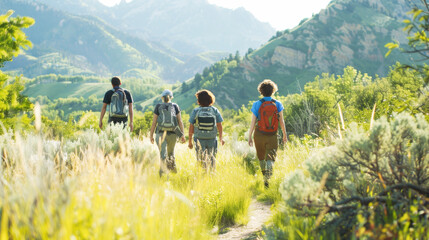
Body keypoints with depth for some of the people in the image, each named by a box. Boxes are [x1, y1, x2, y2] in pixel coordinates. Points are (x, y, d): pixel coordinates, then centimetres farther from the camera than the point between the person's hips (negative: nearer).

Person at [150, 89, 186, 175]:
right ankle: (172, 166, 3)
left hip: (161, 133, -1)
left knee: (163, 154, -4)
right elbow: (180, 121, 0)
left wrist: (151, 136, 7)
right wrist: (182, 135, -1)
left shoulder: (158, 107, 3)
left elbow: (154, 122, 1)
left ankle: (163, 173, -20)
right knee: (171, 153, 23)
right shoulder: (175, 106, 6)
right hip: (173, 134, 1)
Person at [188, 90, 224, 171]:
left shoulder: (195, 111, -5)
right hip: (212, 139, 1)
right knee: (212, 160, 16)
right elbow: (219, 126, -1)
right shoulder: (215, 110, -2)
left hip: (199, 139, -1)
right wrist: (221, 138, 10)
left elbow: (191, 128, -4)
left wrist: (190, 141, 4)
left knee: (201, 161, 6)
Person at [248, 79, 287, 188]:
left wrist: (250, 137, 0)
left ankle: (264, 175, 37)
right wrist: (285, 135, 12)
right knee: (270, 157, -1)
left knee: (261, 156, 21)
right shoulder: (278, 104, -3)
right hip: (272, 136, 0)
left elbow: (253, 122, -7)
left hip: (259, 135, 0)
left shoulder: (257, 104, -7)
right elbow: (281, 121, 0)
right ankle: (267, 177, -23)